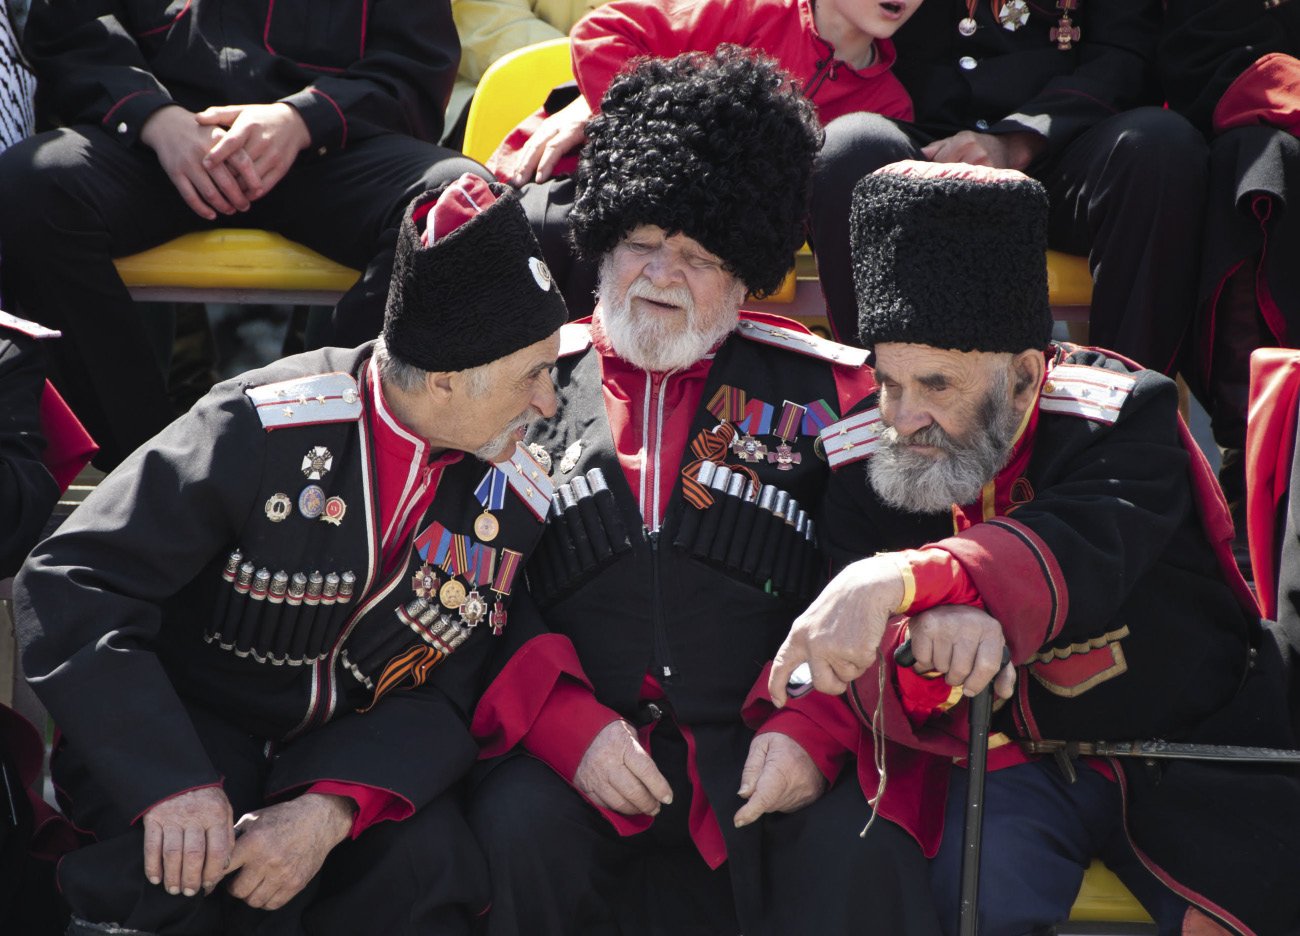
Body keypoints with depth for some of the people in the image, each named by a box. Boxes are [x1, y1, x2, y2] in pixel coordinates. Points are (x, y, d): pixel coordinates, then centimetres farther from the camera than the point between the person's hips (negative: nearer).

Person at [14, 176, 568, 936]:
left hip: (357, 759, 3)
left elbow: (447, 697, -7)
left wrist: (332, 809, -28)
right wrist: (175, 784, -34)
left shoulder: (511, 500, -4)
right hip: (186, 735, -3)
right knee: (173, 861, -34)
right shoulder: (263, 428, -19)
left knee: (426, 863, -27)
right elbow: (73, 583, -22)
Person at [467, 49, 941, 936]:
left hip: (759, 753, 0)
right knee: (516, 832, -31)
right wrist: (571, 726, -10)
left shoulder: (824, 387, 11)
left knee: (859, 851, -30)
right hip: (577, 751, 1)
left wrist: (814, 727, -11)